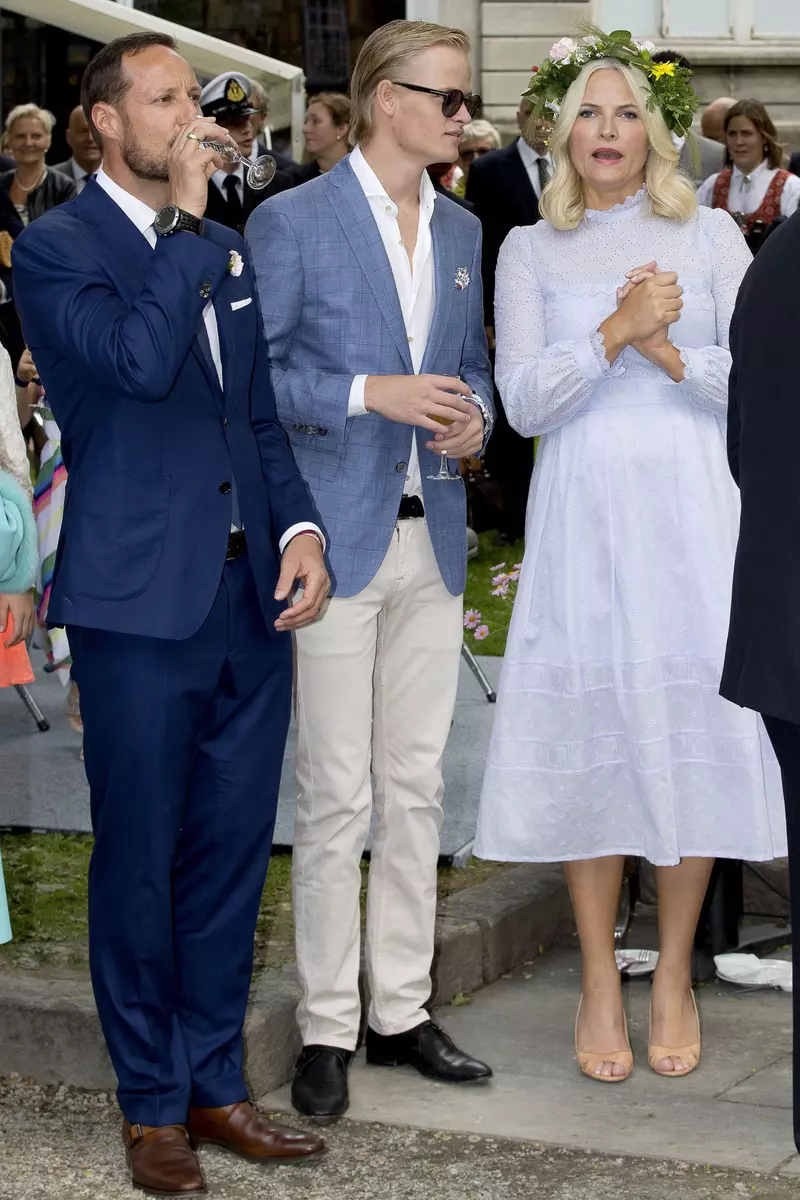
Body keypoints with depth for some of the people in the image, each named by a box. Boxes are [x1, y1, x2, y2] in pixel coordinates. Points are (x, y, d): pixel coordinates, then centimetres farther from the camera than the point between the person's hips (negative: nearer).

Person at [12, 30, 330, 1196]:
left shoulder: (225, 248, 16)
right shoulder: (56, 246, -5)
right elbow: (137, 359, -23)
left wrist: (300, 525, 4)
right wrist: (185, 219, -14)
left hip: (251, 596, 6)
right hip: (140, 603, -6)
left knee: (231, 851, 10)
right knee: (140, 860, 3)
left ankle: (214, 1082, 22)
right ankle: (152, 1103, 16)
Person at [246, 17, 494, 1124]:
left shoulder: (462, 232, 13)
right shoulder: (290, 224, -6)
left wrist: (473, 414, 0)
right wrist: (369, 393, -18)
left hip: (432, 536, 6)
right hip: (336, 536, -6)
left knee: (416, 788, 10)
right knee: (338, 795, -2)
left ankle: (402, 1012, 21)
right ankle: (327, 1030, 9)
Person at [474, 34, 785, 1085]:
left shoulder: (710, 236, 7)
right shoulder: (531, 251, 8)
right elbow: (524, 400, -2)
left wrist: (670, 350, -14)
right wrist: (617, 330, -15)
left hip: (692, 509, 0)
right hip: (583, 513, 0)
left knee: (692, 724, -2)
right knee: (591, 723, 0)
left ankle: (674, 977, 11)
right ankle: (599, 982, 12)